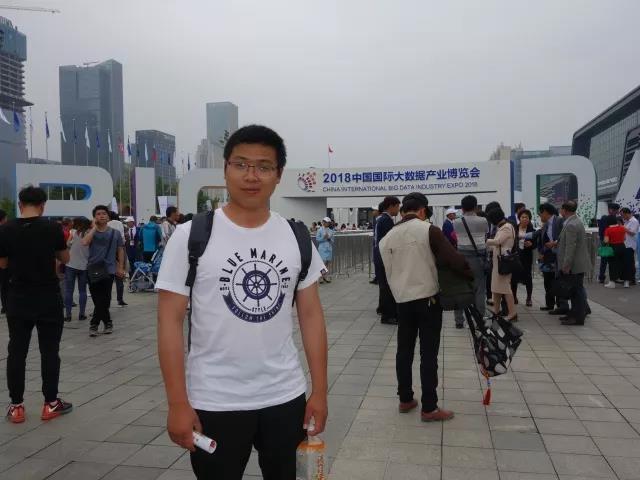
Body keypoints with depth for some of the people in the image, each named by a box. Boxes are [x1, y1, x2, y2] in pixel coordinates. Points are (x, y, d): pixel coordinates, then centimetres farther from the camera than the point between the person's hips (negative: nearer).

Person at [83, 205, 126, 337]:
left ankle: (94, 324, 13)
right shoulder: (91, 232, 3)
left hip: (108, 270, -1)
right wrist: (94, 227, -11)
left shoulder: (115, 233, 3)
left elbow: (120, 251, 8)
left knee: (104, 299, -2)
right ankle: (108, 323, 15)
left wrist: (121, 268, 4)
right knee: (97, 299, 3)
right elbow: (84, 242, -19)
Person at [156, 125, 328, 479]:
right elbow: (170, 322, -9)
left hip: (286, 398, 4)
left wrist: (319, 391, 2)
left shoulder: (298, 238, 0)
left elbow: (311, 315, 4)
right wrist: (178, 404, -12)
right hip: (215, 403, -3)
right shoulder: (190, 237, -10)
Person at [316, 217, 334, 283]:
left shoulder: (331, 231, 10)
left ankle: (326, 276, 14)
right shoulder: (320, 230, -2)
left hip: (329, 248, 5)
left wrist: (329, 238, -8)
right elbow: (317, 239, -5)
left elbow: (332, 241, 12)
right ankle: (321, 277, -3)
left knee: (328, 263, 5)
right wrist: (323, 238, -17)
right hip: (322, 248, -5)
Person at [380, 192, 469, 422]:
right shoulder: (429, 230, -10)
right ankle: (429, 408, 6)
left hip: (402, 300, 5)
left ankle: (405, 400, 25)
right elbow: (452, 258, -12)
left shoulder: (388, 237, 6)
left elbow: (389, 272, 8)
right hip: (427, 298, -5)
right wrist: (472, 272, 3)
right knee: (428, 353, 1)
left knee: (404, 350, 14)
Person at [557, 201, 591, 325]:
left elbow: (570, 247, -24)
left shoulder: (571, 225, -21)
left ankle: (578, 318, 6)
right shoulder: (575, 221, 12)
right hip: (577, 263, 10)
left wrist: (566, 266, -21)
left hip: (575, 264, -10)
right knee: (576, 289, 16)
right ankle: (576, 313, 26)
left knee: (577, 290, -2)